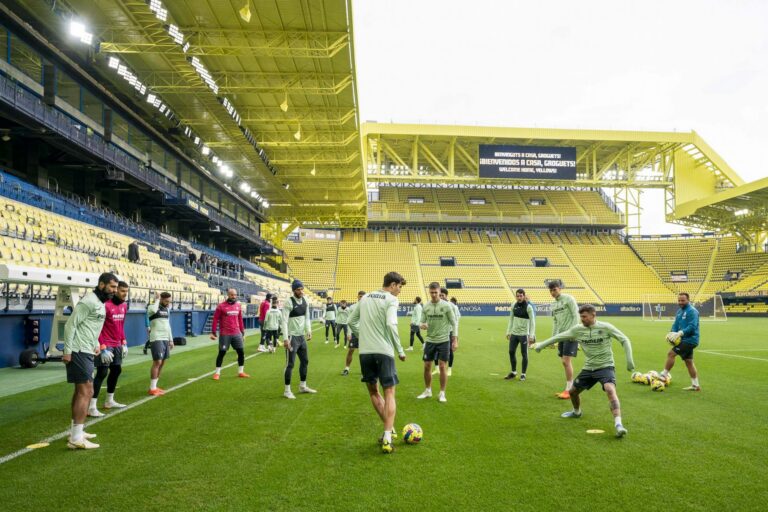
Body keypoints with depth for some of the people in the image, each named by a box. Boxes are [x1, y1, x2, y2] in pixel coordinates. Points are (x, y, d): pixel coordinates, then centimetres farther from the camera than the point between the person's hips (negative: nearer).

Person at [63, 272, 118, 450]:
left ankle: (75, 431, 27)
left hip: (86, 352, 11)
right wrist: (67, 351, -21)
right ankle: (76, 439, -10)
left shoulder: (100, 303, 14)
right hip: (79, 352, -11)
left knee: (80, 391, 17)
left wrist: (96, 345, 15)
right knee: (86, 392, -12)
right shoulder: (89, 301, -16)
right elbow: (70, 325, -19)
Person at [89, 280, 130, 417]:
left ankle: (109, 401, 29)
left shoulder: (124, 306, 8)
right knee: (102, 373, -10)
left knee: (116, 370, 15)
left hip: (117, 345, 9)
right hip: (106, 345, -9)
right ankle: (92, 407, -6)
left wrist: (124, 343, 14)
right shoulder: (106, 305, -18)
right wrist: (103, 348, -20)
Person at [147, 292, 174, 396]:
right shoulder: (152, 307, -8)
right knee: (157, 362, -10)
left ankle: (154, 386, 17)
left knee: (162, 362, 9)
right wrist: (157, 299, -17)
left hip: (165, 339, 8)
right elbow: (154, 310, -35)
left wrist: (171, 340, 19)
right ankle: (152, 388, -3)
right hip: (156, 339, -8)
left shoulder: (167, 309, 15)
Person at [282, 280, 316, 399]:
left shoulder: (305, 301, 7)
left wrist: (308, 331, 1)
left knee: (305, 361, 17)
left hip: (302, 336, 8)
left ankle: (303, 386, 31)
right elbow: (284, 321, -19)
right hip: (292, 337, -8)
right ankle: (287, 390, 6)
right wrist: (285, 338, -24)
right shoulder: (289, 303, -16)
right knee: (290, 364, -3)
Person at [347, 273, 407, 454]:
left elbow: (351, 321, 17)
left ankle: (389, 428, 24)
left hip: (365, 352, 5)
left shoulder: (365, 298, 13)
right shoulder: (391, 300, -5)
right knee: (389, 394, 3)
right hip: (384, 351, -5)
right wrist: (400, 350, -10)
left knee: (373, 391, 20)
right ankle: (387, 439, -6)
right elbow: (391, 324, -19)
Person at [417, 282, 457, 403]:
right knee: (427, 366, 7)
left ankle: (442, 393, 10)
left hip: (444, 340, -3)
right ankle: (427, 390, 24)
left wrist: (454, 340, -6)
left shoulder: (446, 305, -8)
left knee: (442, 366, -2)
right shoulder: (426, 306, 2)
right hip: (430, 340, 3)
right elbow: (423, 322, 9)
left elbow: (453, 323, -3)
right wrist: (422, 325, -16)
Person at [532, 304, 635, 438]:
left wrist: (629, 360, -14)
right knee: (572, 391, 15)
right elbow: (559, 337, 5)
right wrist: (541, 345, 7)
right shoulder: (578, 329, -4)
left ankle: (618, 424, -33)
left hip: (605, 366, -5)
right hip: (588, 368, 5)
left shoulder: (605, 327, -13)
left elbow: (624, 340, -6)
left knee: (610, 390, -31)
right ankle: (576, 412, 47)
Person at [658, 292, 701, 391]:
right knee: (689, 362, 13)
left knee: (671, 354, -12)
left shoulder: (692, 311, -14)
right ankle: (695, 386, 20)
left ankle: (664, 375, -2)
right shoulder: (680, 311, 14)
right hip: (686, 340, 10)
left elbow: (692, 327, -24)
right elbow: (676, 325, 13)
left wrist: (681, 333, -32)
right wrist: (672, 332, -6)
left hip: (689, 340, -10)